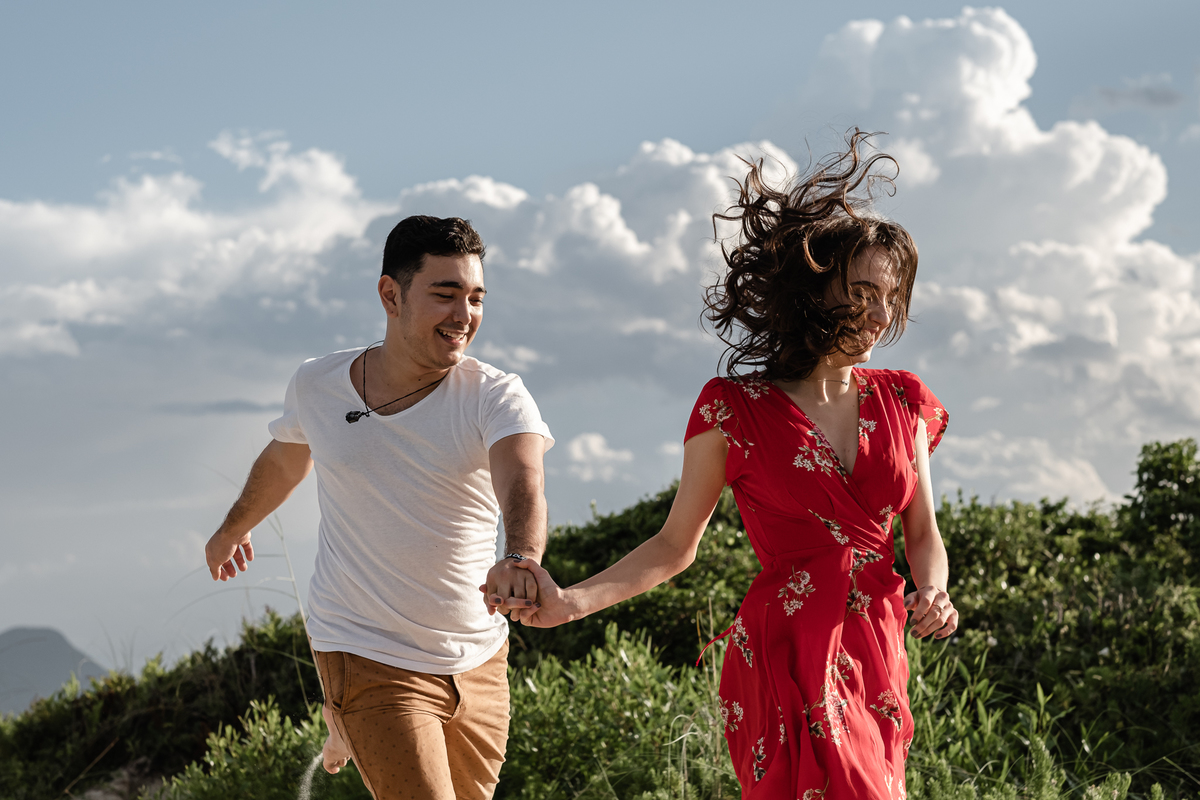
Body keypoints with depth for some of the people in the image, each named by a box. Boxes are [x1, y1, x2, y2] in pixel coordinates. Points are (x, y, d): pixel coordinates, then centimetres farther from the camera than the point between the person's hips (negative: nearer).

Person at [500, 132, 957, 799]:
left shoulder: (901, 402, 11)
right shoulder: (736, 411, -1)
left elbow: (924, 535, 16)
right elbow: (676, 544, 4)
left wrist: (933, 594, -6)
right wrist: (571, 603, -9)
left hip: (877, 660, 5)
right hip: (788, 658, -5)